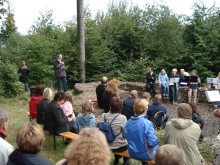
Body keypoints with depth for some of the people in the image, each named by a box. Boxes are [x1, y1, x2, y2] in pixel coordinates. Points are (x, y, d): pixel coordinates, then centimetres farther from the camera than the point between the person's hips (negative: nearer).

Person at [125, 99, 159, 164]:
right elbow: (153, 142, -26)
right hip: (144, 154, -5)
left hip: (132, 153, 5)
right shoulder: (147, 123, -25)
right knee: (157, 145, 25)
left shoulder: (128, 122, -8)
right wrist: (156, 141, -4)